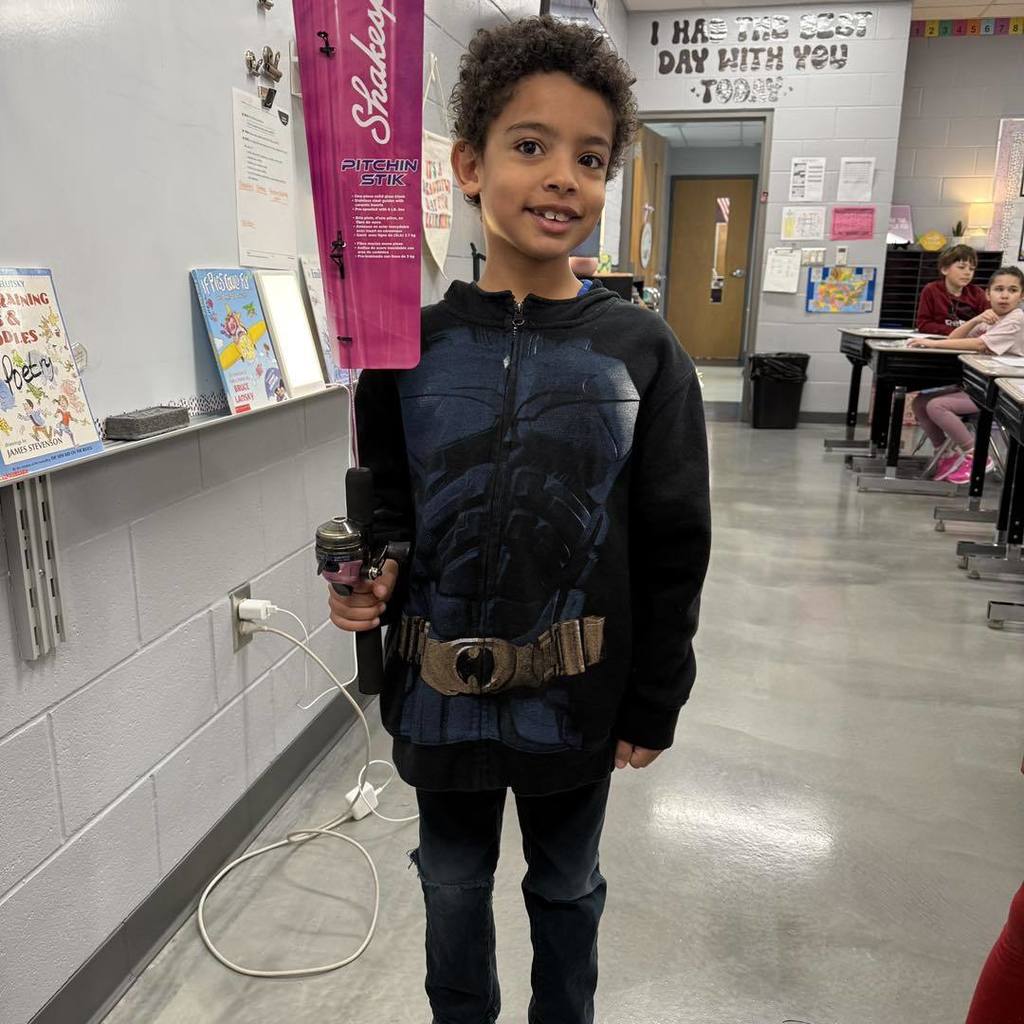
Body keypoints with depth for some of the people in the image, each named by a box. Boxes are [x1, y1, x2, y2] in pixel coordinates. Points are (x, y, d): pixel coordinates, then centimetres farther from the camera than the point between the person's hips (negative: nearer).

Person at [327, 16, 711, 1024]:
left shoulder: (643, 353, -9)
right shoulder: (414, 342, -6)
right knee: (453, 882, 23)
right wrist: (373, 577, -16)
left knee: (565, 886, 22)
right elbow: (386, 506, 5)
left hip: (576, 697, -1)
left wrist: (653, 703, -2)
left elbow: (672, 549, -5)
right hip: (441, 690, 2)